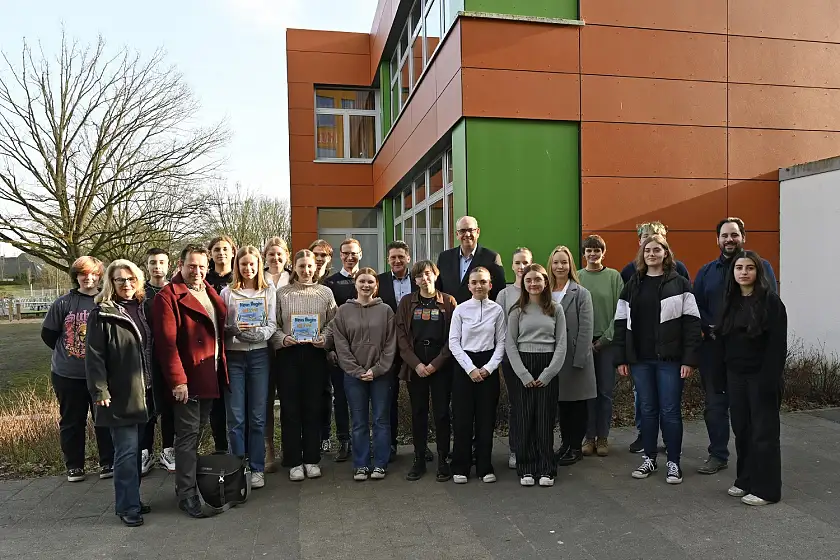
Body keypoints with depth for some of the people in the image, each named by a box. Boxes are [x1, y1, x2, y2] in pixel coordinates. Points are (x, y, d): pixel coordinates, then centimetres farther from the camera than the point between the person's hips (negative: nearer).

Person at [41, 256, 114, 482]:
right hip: (68, 375, 1)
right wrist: (68, 353, 10)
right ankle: (74, 466, 27)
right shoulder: (63, 303, -2)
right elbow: (48, 334, 7)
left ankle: (108, 463, 21)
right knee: (72, 422, 12)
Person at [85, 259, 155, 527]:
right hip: (120, 395, -6)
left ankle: (131, 499, 26)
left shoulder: (142, 309, 11)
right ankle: (128, 506, 8)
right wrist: (100, 390, -17)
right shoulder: (102, 314, -7)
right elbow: (94, 355, -11)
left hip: (144, 392, 6)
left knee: (137, 449, 14)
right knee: (127, 451, -3)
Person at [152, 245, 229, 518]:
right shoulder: (168, 296, -10)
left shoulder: (211, 293, 14)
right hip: (187, 380, -7)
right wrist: (177, 379, -21)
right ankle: (187, 495, 7)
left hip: (211, 378, 7)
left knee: (198, 432, 17)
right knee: (187, 436, -1)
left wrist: (222, 370, 12)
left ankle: (193, 482, 30)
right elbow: (166, 341, -17)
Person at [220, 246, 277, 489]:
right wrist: (234, 329, -17)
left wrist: (257, 332, -17)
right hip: (233, 356, 0)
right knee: (235, 417, 2)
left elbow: (272, 325, 2)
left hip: (259, 355, 0)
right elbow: (220, 327, 3)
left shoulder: (268, 292, 8)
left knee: (258, 416, 4)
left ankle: (257, 468, 14)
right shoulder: (227, 292, 6)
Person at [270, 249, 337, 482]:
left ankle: (311, 459, 18)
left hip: (315, 353, 1)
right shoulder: (282, 293, 6)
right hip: (289, 353, 0)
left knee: (314, 406, 6)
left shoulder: (325, 293, 8)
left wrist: (325, 339, -11)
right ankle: (294, 462, 14)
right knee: (290, 407, 3)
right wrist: (283, 339, -14)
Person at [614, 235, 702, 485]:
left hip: (670, 359, -3)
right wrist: (621, 358, 3)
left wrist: (689, 359, -12)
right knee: (647, 409, 12)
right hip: (640, 359, 3)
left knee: (670, 411, 3)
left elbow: (691, 323, -5)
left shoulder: (679, 284, 0)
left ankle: (673, 462, 16)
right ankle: (649, 458, 24)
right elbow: (621, 323, 9)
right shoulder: (632, 286, 10)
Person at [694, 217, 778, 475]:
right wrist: (711, 327, -9)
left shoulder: (761, 266, 3)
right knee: (715, 403, 9)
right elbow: (696, 306, 8)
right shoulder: (706, 271, 12)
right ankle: (718, 455, 21)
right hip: (713, 347, 3)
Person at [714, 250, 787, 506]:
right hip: (735, 376, 6)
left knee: (763, 432, 2)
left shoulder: (770, 300, -9)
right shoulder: (730, 301, 9)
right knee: (741, 429, 12)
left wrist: (770, 379, -19)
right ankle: (745, 480, 26)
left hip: (761, 376, -6)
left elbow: (778, 344, -14)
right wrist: (722, 374, 7)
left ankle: (766, 488, 12)